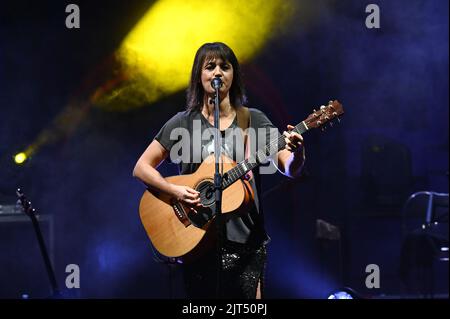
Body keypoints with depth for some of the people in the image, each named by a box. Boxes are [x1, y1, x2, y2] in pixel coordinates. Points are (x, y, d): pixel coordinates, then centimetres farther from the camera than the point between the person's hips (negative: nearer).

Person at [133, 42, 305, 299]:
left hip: (247, 241, 0)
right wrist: (175, 191, -13)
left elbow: (290, 169, -4)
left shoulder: (254, 120, 4)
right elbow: (142, 168, 4)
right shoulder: (183, 123, 4)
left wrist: (297, 153, -28)